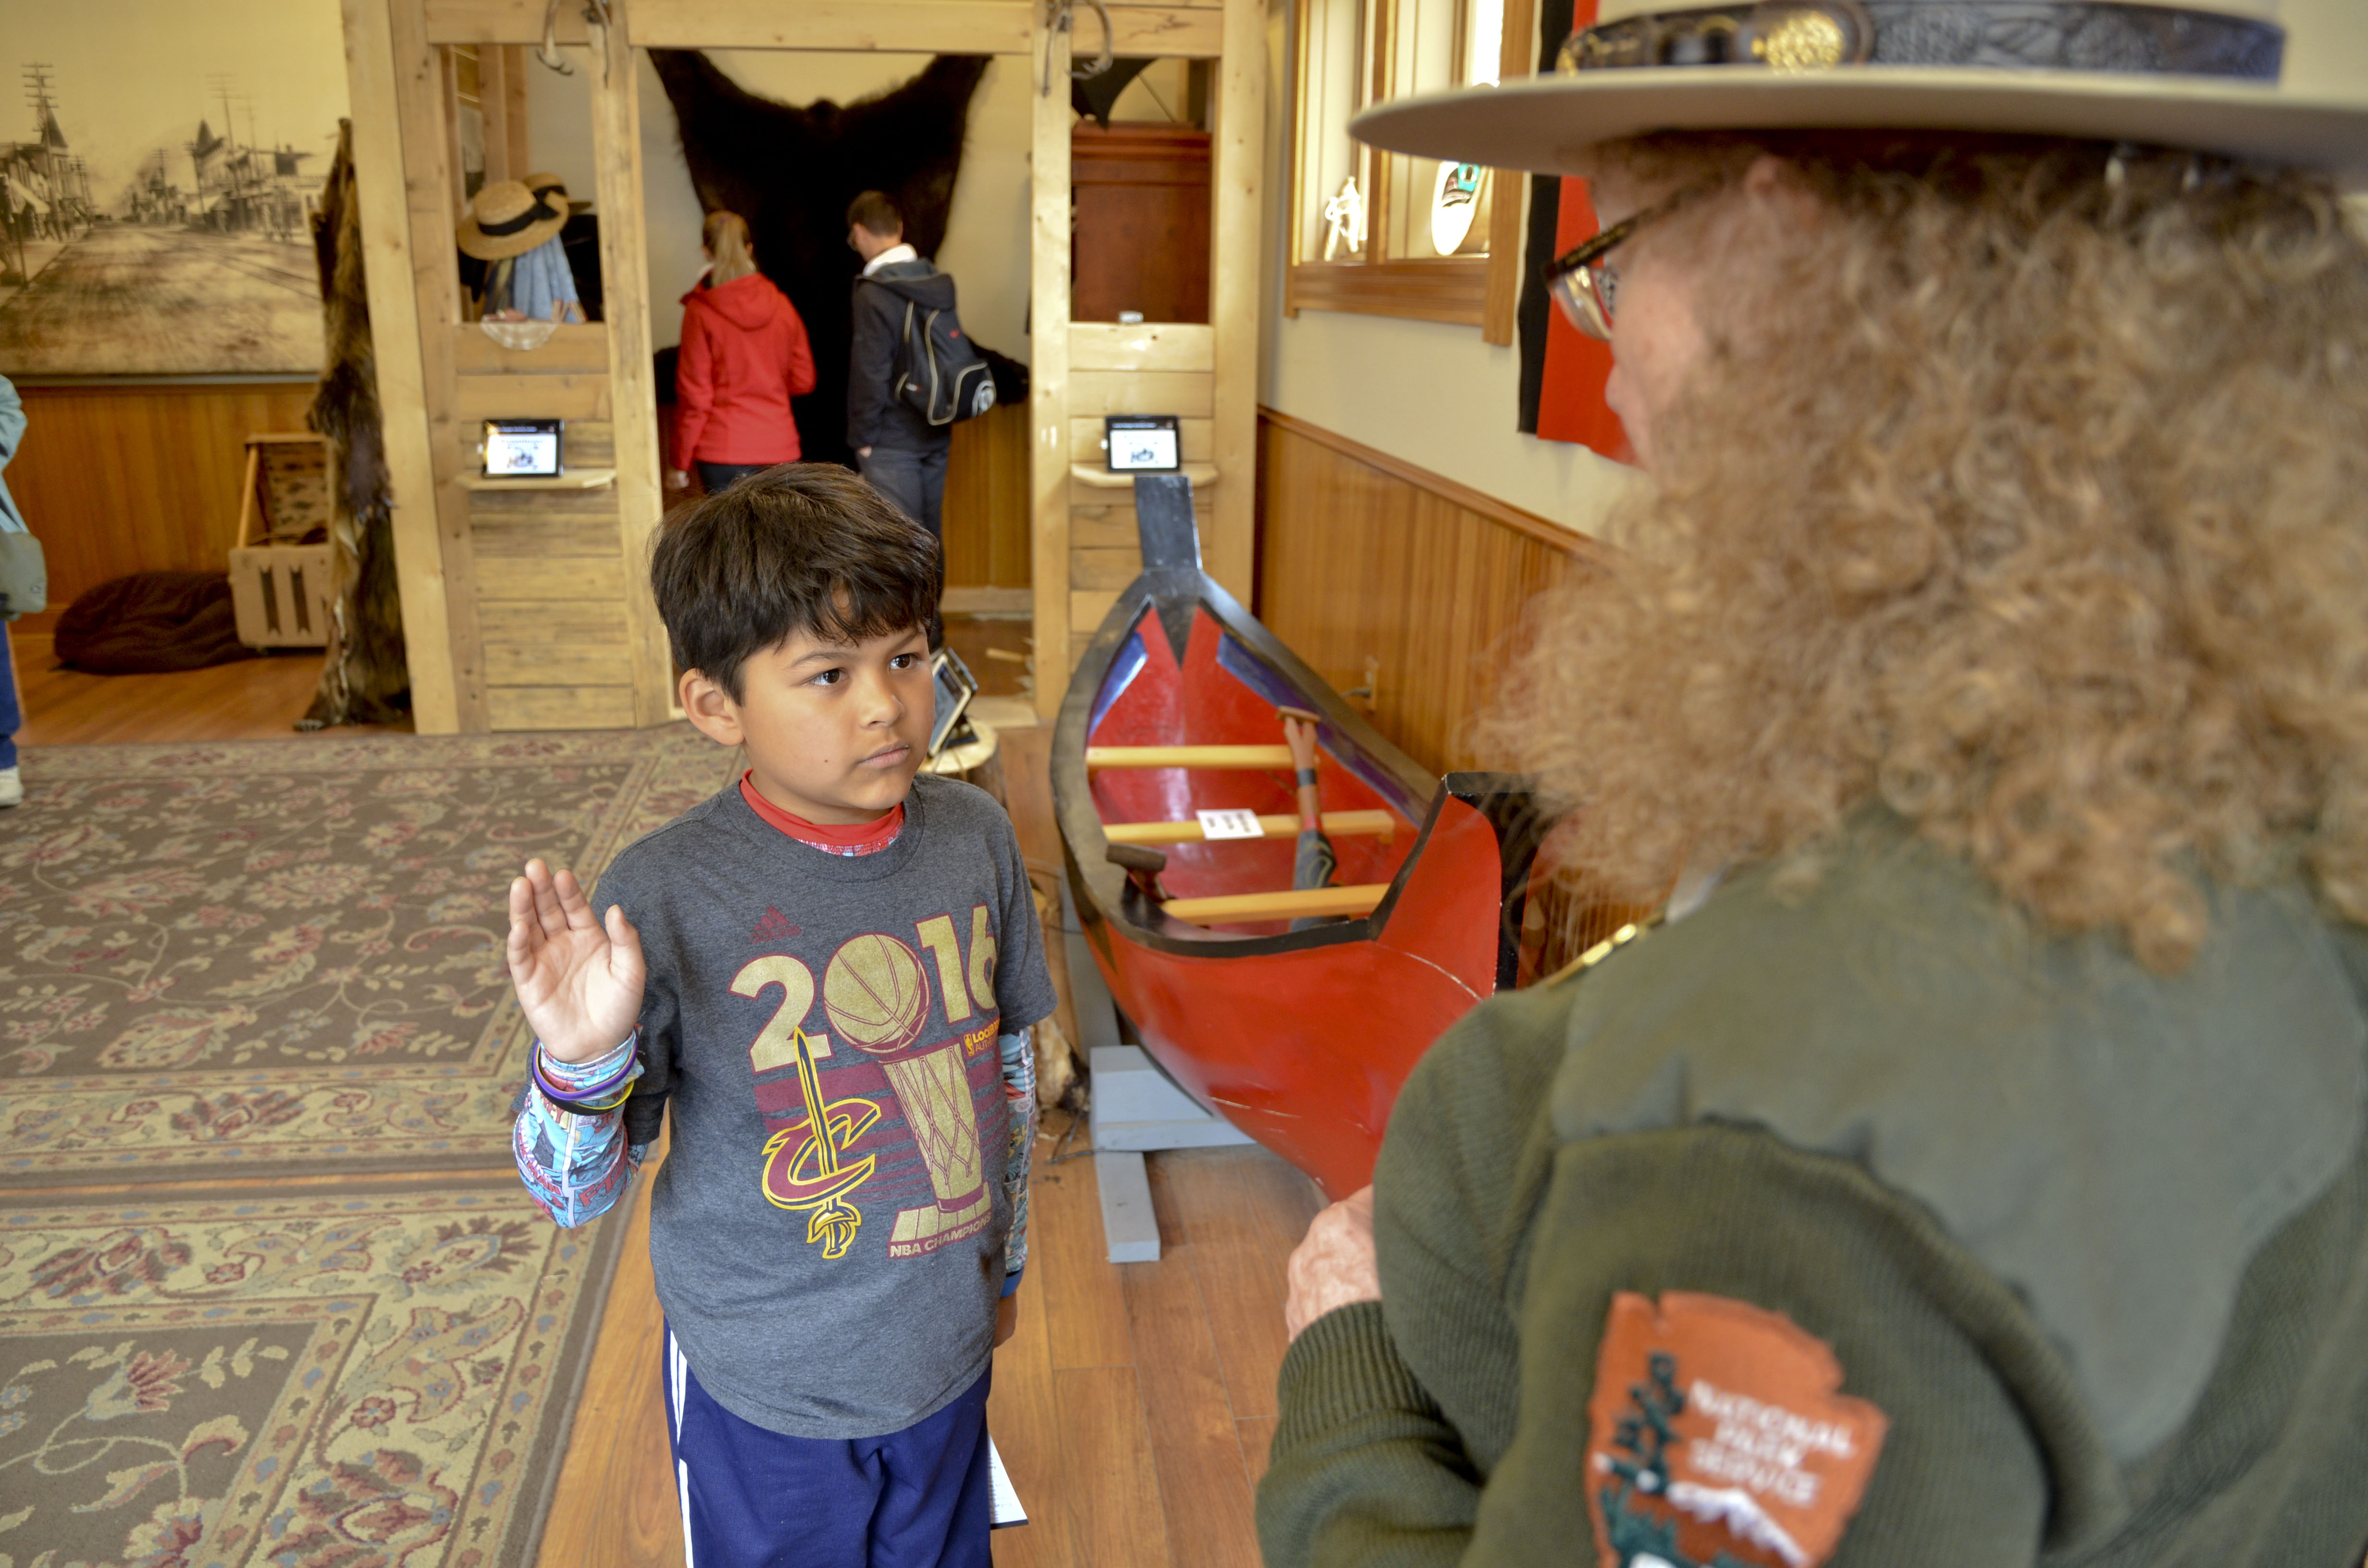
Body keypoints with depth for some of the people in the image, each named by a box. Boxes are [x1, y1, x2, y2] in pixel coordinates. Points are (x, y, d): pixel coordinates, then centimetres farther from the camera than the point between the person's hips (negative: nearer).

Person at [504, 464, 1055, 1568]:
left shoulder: (975, 838, -10)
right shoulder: (662, 897, -22)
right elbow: (576, 1194, -15)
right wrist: (581, 1061, -35)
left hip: (947, 1354, 4)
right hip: (765, 1395, -3)